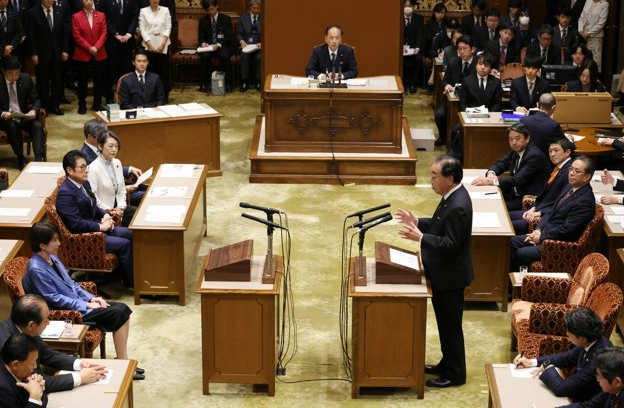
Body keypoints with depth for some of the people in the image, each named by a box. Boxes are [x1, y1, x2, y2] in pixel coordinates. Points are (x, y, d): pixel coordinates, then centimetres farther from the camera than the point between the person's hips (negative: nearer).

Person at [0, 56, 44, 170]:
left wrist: (34, 111, -18)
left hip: (24, 117, 3)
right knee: (12, 126, -34)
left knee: (37, 125, -26)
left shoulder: (26, 79, -3)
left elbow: (36, 100, 4)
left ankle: (39, 159, -32)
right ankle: (20, 158, -22)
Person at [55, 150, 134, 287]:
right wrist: (100, 226, -17)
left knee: (130, 234, 2)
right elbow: (76, 223, -24)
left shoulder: (84, 184, 7)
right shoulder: (65, 193, -21)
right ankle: (133, 282, -2)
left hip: (95, 227, 10)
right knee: (124, 244, -17)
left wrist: (105, 215, 1)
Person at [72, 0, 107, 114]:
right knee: (83, 80, 3)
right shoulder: (76, 17, -1)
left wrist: (96, 47, -13)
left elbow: (103, 33, 1)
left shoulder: (101, 15, 6)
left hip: (99, 54, 2)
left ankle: (97, 104, 15)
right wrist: (89, 48, -14)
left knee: (99, 79, 5)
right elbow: (77, 36, -7)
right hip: (82, 54, -2)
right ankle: (82, 105, 11)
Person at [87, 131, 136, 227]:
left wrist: (120, 207, -2)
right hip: (102, 211, -7)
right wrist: (109, 211, -16)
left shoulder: (117, 163, 7)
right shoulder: (93, 168, -16)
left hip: (117, 206, 7)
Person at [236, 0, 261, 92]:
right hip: (246, 44, 1)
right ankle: (245, 82, -22)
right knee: (244, 56, -30)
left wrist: (262, 43, -15)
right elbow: (239, 34, 7)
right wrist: (242, 41, -14)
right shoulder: (243, 18, 9)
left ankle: (257, 82, -20)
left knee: (259, 57, -32)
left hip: (259, 44, 0)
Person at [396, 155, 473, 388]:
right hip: (443, 272, 10)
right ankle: (448, 363, 35)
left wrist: (420, 237, -29)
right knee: (445, 322, 21)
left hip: (450, 275, -10)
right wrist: (418, 222, 6)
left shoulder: (458, 206, -28)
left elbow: (451, 244, -28)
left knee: (450, 324, 4)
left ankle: (455, 374, 17)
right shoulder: (452, 196, 3)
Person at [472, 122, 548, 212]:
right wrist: (491, 173, -13)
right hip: (514, 193, 8)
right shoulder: (516, 150, 5)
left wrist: (491, 181, -32)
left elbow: (517, 180, -27)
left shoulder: (535, 155, -20)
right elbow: (500, 164, 12)